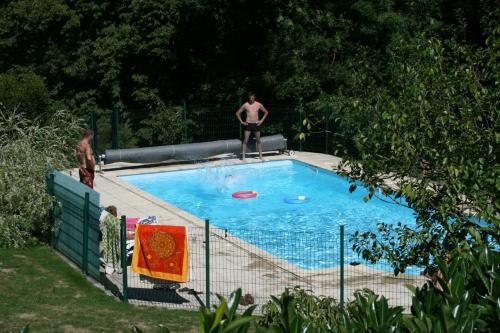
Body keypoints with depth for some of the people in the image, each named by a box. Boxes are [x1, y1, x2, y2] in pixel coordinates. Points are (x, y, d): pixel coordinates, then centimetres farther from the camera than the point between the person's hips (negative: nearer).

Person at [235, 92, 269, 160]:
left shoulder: (258, 105, 0)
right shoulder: (245, 105, -2)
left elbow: (266, 112, 13)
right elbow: (237, 113, 7)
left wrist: (261, 120, 4)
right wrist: (241, 121, -1)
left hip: (256, 124, 2)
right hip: (248, 124, -1)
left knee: (258, 141, 7)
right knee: (245, 141, -5)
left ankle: (260, 156, 15)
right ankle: (243, 157, -4)